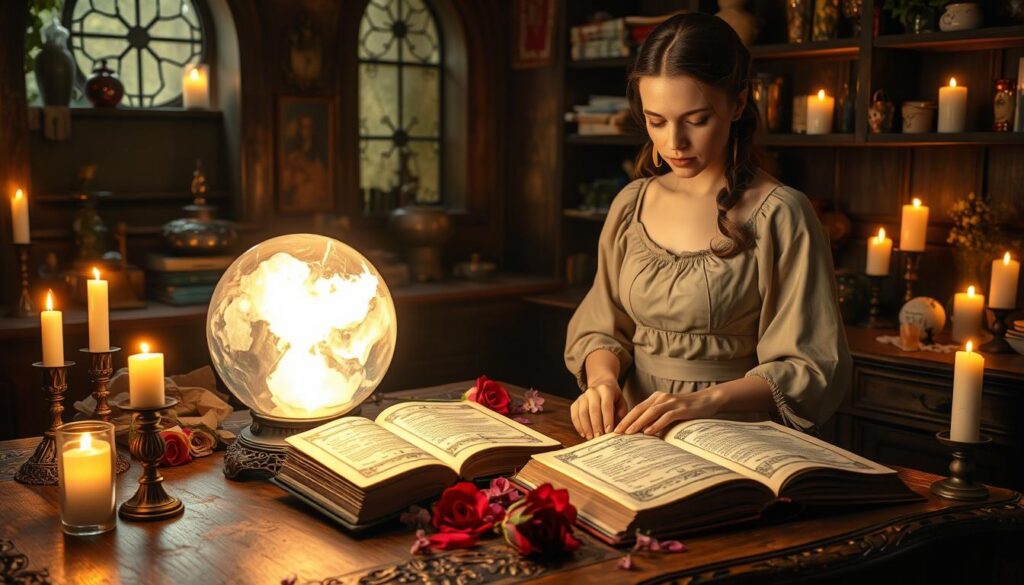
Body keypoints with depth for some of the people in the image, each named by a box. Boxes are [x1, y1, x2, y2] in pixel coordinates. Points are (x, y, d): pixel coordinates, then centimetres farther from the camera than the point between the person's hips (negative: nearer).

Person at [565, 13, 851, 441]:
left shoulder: (780, 217, -7)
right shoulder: (631, 205, 8)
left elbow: (811, 370, -7)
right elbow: (600, 328, 15)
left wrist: (707, 399, -21)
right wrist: (602, 377, -7)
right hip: (636, 435, 3)